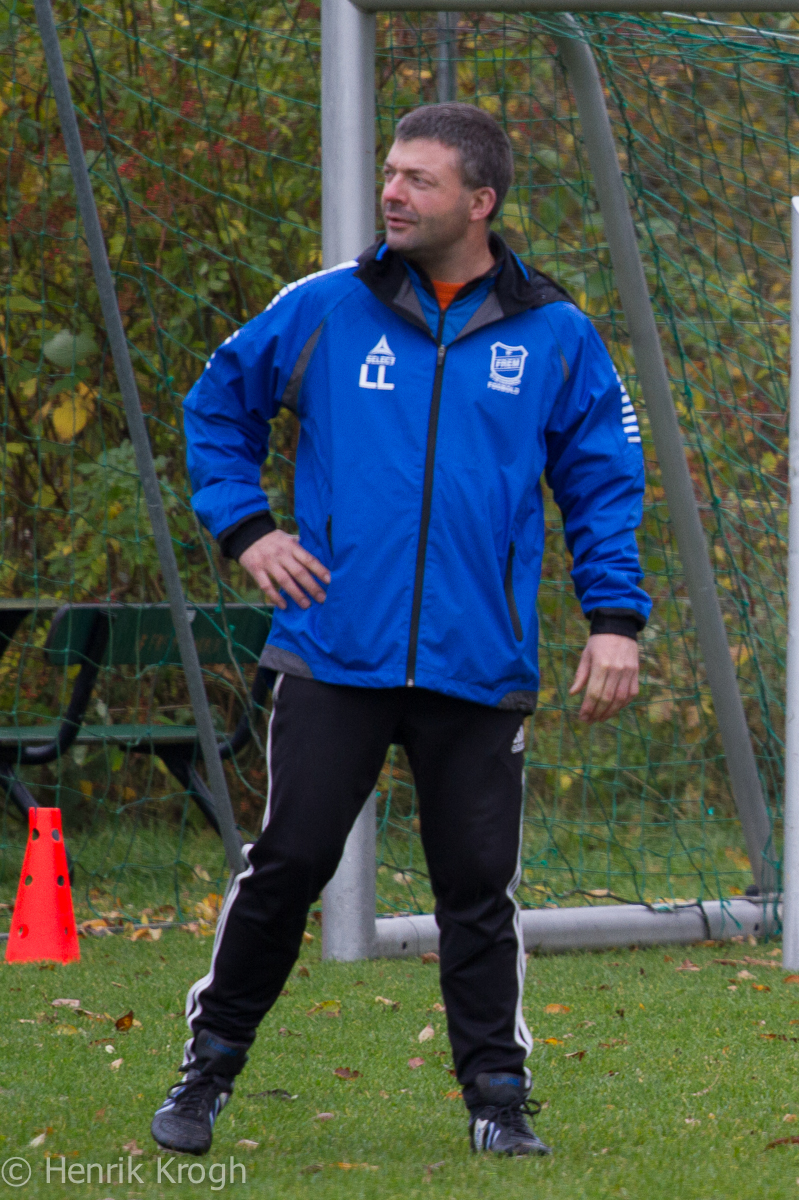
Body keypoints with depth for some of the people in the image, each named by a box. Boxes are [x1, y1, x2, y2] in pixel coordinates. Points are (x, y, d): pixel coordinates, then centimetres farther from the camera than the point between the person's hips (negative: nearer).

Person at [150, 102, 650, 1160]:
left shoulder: (555, 337, 5)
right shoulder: (325, 310, 4)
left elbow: (603, 480, 12)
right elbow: (217, 404, 17)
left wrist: (615, 617, 2)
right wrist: (243, 528, 5)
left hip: (478, 672, 0)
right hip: (336, 658, 0)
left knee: (479, 888, 2)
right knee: (286, 865, -2)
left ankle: (498, 1099, 12)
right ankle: (209, 1070, 13)